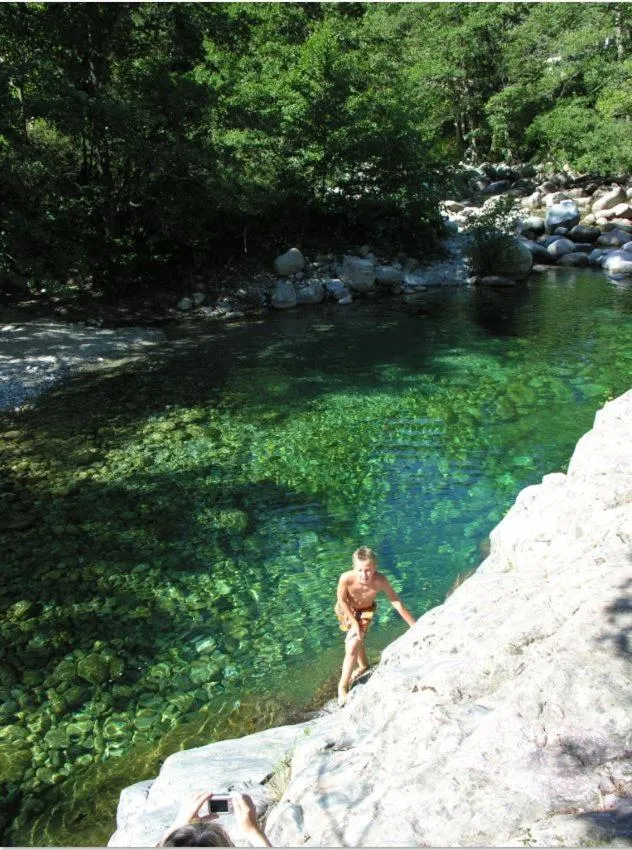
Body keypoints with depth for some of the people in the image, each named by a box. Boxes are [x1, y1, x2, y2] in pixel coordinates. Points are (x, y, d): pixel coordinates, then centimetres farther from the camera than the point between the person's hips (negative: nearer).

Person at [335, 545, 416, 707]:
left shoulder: (380, 580, -38)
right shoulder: (346, 578, -39)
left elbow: (397, 603, -26)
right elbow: (341, 600, -19)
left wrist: (415, 626, -20)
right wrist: (354, 622, -15)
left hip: (366, 610, -1)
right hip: (346, 609, 1)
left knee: (352, 647, -13)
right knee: (356, 641, 24)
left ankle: (343, 686, 8)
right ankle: (364, 665, 54)